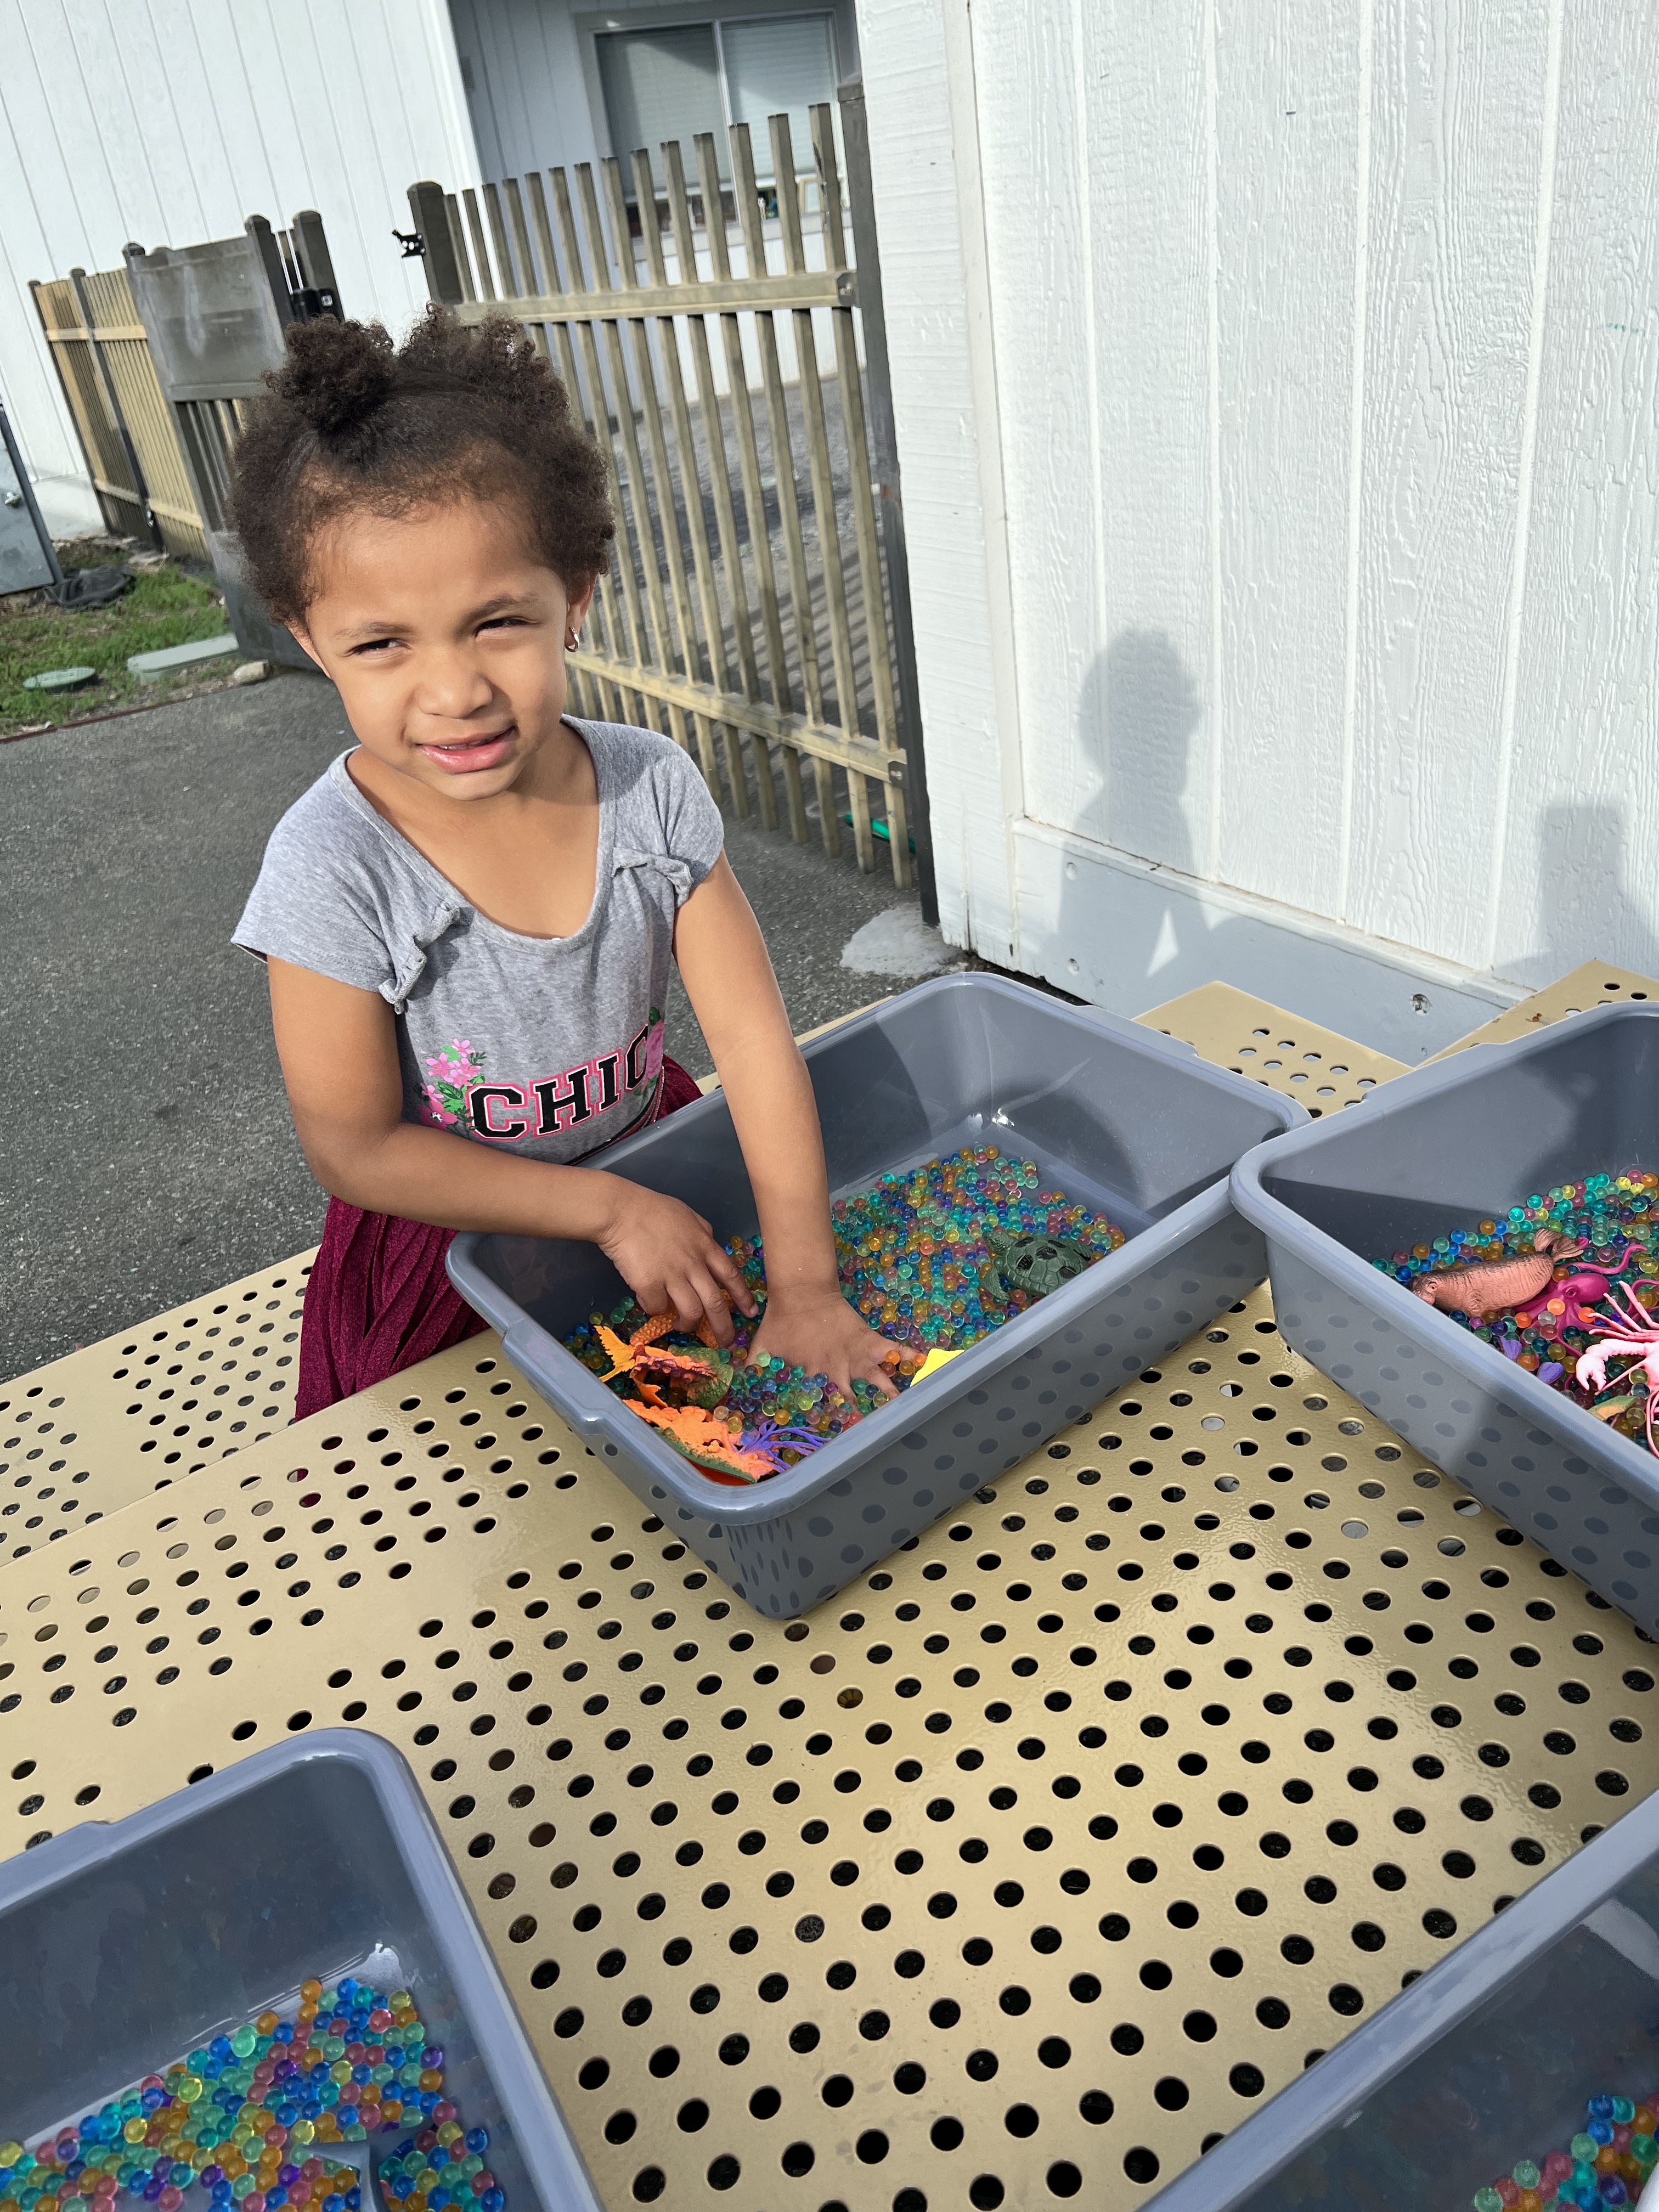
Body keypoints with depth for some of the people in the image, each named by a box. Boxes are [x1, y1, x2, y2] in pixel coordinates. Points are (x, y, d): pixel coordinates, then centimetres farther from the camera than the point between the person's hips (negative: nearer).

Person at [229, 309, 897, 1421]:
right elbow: (357, 1151, -19)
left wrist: (805, 1288, -21)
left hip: (647, 1157, 3)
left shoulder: (653, 789, -18)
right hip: (446, 1252, -2)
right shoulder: (336, 869, -27)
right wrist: (609, 1209, -22)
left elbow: (754, 1038, -17)